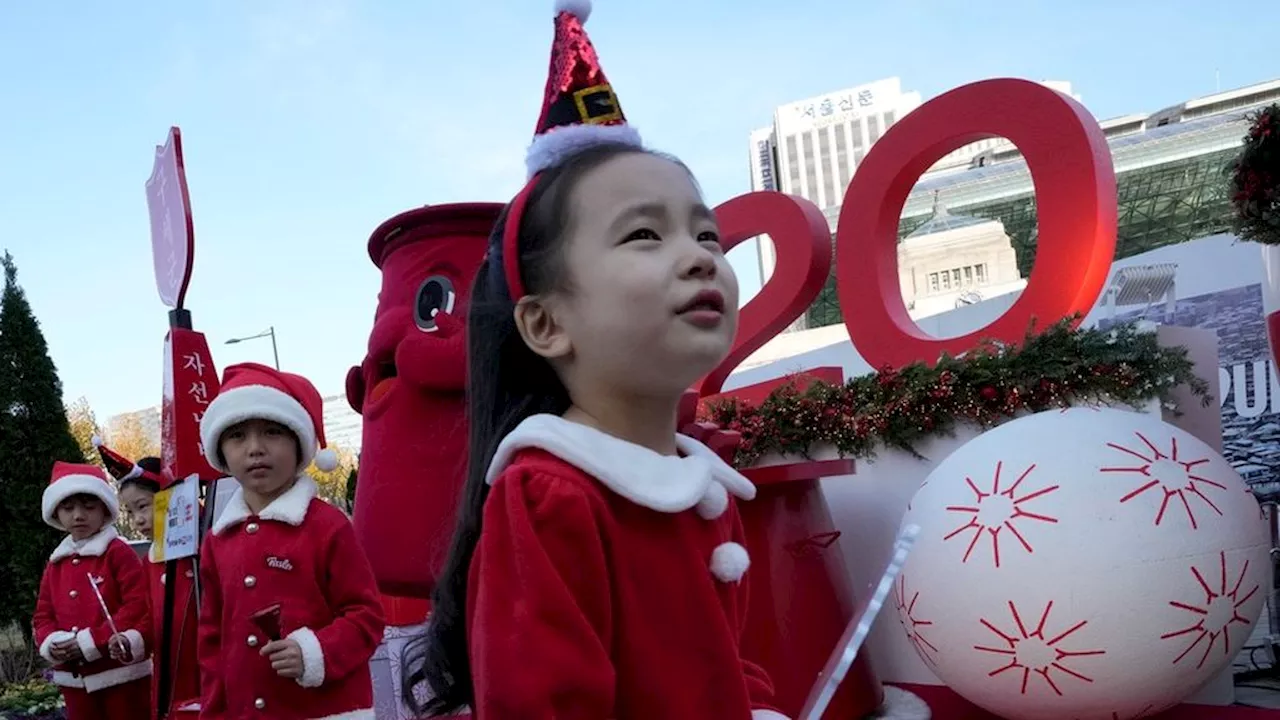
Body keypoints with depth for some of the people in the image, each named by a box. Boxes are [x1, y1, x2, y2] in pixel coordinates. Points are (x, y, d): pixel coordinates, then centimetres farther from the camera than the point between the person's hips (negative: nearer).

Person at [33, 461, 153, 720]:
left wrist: (91, 641, -19)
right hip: (75, 679, 6)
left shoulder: (119, 553, -8)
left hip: (121, 674, -6)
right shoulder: (55, 564, 12)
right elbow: (43, 615, 13)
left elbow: (139, 606, -15)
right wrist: (53, 644, -9)